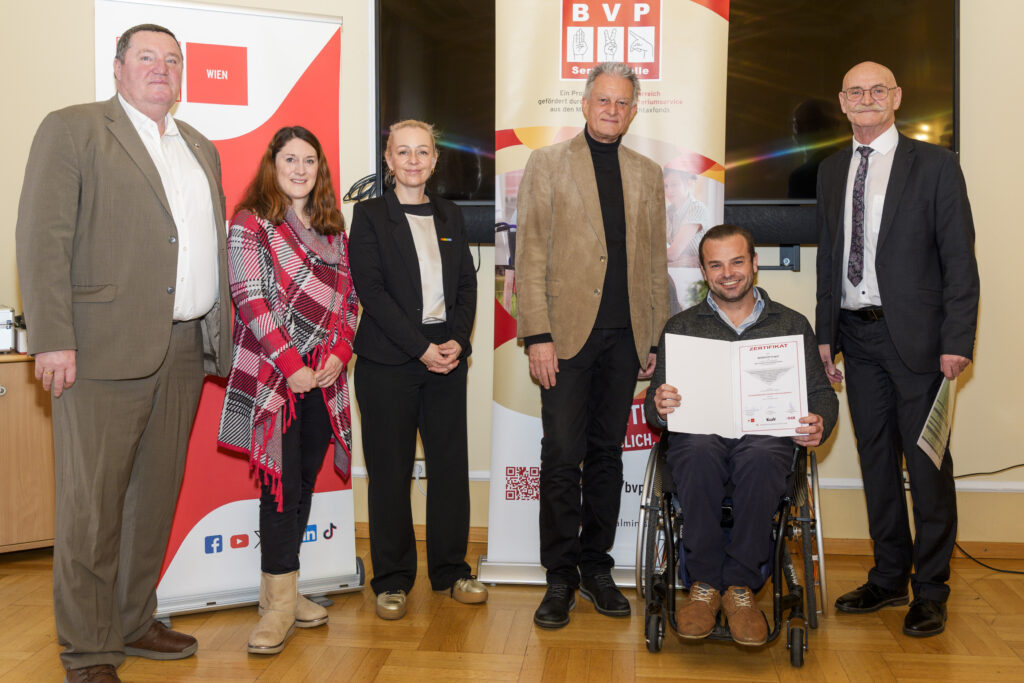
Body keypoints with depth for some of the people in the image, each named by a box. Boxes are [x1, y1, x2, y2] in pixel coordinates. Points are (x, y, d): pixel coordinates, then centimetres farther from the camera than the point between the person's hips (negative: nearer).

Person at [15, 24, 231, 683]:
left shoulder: (200, 148, 20)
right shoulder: (72, 129, 0)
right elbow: (43, 239, -7)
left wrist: (219, 333, 12)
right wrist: (53, 339, -15)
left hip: (187, 352, 7)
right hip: (106, 351, -6)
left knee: (157, 494, 14)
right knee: (92, 504, -1)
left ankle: (135, 623, 29)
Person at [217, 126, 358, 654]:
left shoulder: (332, 229, 15)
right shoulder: (250, 224, -1)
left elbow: (348, 298, 13)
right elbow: (250, 300, -9)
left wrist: (339, 353, -4)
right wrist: (290, 366, -14)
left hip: (324, 378, 5)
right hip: (273, 375, -5)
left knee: (304, 483, 8)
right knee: (283, 484, -6)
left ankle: (281, 591, 18)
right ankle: (280, 601, 3)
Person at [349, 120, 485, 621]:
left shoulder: (450, 217, 15)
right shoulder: (369, 215, 2)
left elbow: (467, 283, 11)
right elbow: (370, 289, -7)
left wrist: (457, 341, -6)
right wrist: (421, 347, -14)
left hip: (447, 356, 4)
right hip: (388, 360, -4)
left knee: (451, 464, 5)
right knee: (390, 470, 2)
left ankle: (450, 569, 19)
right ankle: (392, 579, 13)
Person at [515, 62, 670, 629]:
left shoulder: (647, 174, 15)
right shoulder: (547, 164, 5)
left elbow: (654, 262, 15)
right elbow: (530, 254, -2)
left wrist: (656, 339, 8)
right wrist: (537, 334, -11)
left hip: (625, 335, 3)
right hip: (568, 330, -3)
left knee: (607, 453, 9)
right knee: (563, 454, -4)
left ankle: (596, 567, 20)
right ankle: (560, 576, 8)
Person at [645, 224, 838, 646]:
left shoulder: (792, 325, 20)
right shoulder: (681, 326, 19)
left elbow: (821, 393, 13)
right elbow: (655, 405, 11)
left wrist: (819, 424, -12)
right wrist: (660, 408, -15)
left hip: (766, 438, 0)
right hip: (700, 435, 0)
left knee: (760, 457, -37)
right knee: (701, 452, -37)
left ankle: (740, 586, -23)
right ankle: (705, 584, -23)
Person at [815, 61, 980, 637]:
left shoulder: (934, 164, -2)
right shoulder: (832, 171, 13)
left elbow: (960, 259, -6)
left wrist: (957, 341, -13)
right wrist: (826, 334, 10)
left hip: (915, 335, -5)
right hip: (857, 335, 5)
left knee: (927, 463, 0)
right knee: (876, 458, 12)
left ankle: (931, 590, 12)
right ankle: (889, 577, 25)